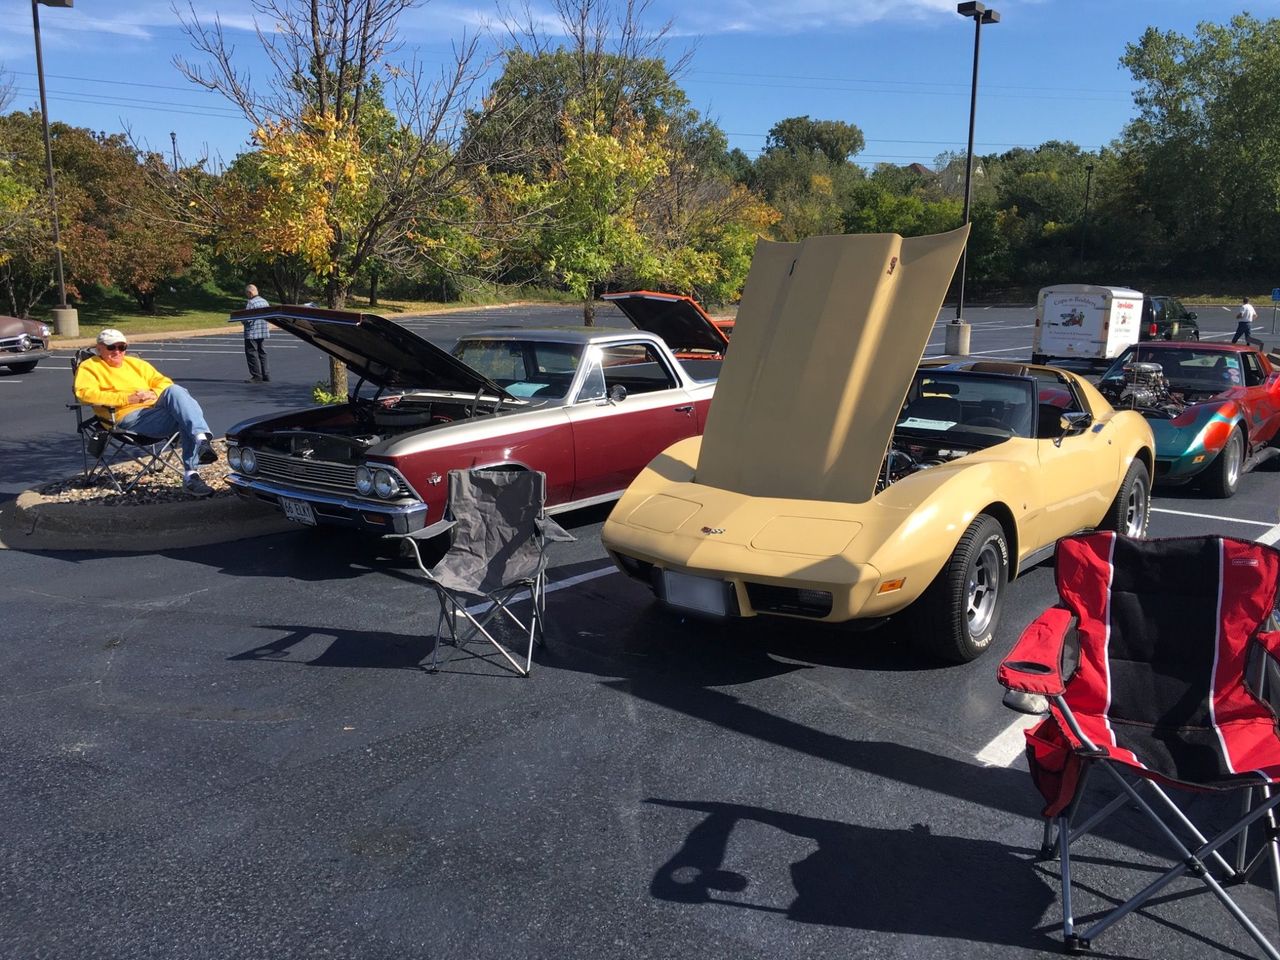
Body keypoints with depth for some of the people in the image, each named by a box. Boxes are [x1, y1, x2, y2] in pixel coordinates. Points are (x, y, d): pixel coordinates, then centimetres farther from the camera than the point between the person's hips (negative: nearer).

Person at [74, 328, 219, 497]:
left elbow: (164, 382, 27)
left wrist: (154, 394, 1)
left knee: (175, 391, -31)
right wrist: (127, 398, -12)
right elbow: (85, 393, -4)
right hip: (129, 417, -5)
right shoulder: (89, 367, 16)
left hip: (156, 408, 5)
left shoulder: (136, 363, 33)